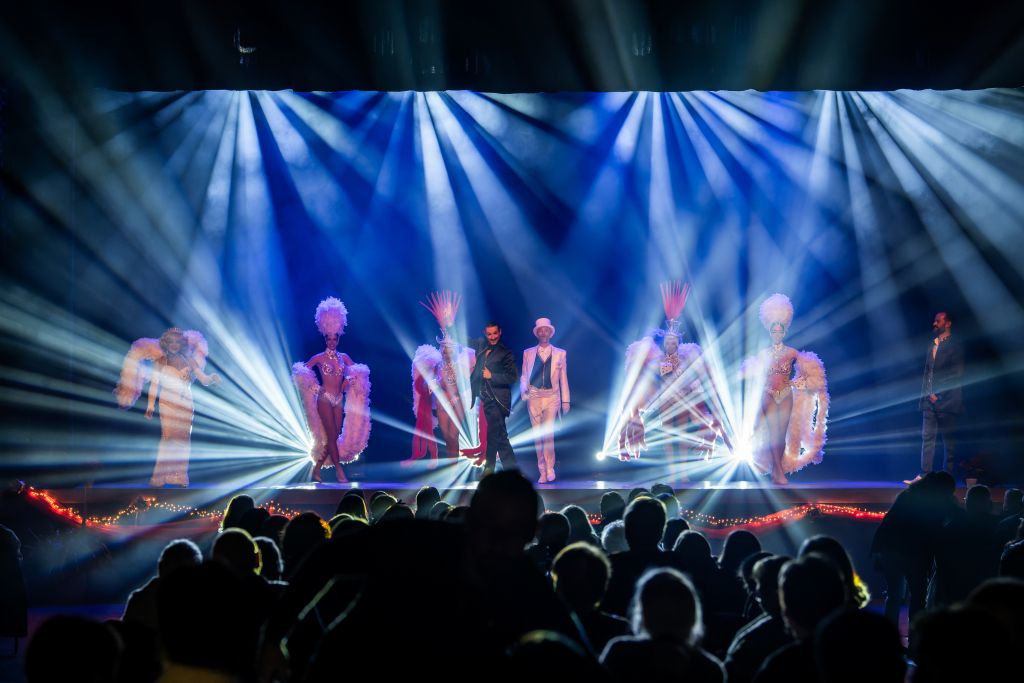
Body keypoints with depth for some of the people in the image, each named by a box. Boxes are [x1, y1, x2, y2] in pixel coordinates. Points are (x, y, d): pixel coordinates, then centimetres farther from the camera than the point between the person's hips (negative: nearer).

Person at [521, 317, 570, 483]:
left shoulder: (560, 353, 9)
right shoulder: (528, 353, 11)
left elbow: (563, 378, 9)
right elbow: (524, 376, 10)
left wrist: (565, 401, 7)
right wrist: (524, 390, -10)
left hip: (551, 397, -2)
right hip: (534, 398, 2)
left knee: (548, 433, -16)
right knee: (537, 435, 1)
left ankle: (550, 468, -4)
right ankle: (542, 472, 7)